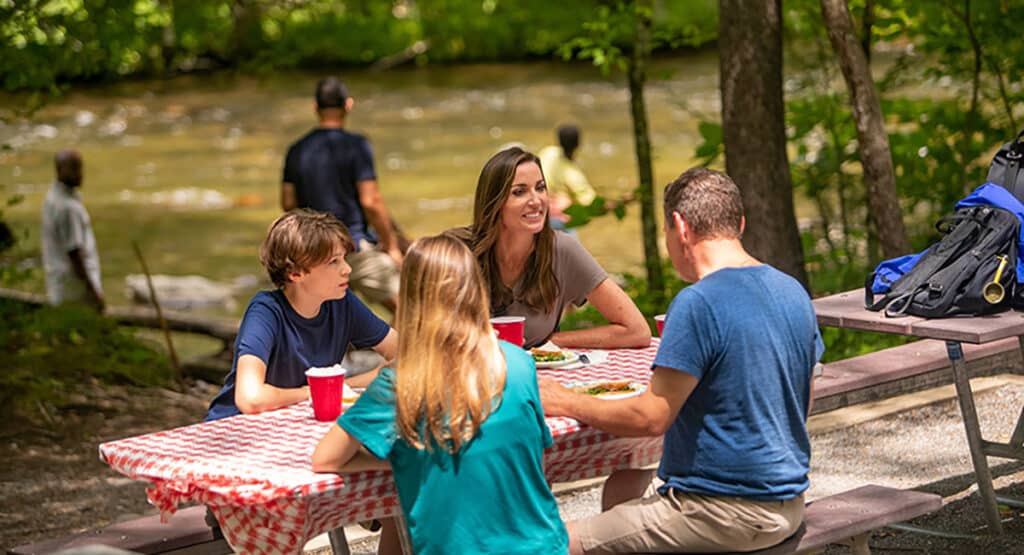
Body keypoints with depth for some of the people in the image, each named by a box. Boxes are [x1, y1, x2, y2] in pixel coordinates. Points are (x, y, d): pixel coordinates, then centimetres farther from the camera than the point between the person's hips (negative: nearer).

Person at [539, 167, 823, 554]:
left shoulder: (697, 304, -20)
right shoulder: (794, 293, 6)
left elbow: (651, 417, -20)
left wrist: (568, 404, -5)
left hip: (726, 513, -9)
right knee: (622, 485, 28)